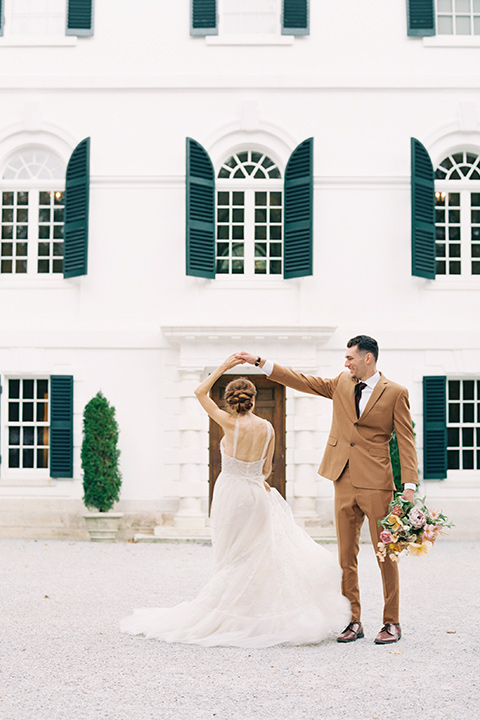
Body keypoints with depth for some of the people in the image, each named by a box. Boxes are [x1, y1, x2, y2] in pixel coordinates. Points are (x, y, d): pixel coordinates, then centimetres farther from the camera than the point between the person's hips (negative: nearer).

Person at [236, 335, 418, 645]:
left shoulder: (395, 393, -1)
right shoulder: (342, 384, 12)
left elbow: (406, 440, -4)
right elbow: (303, 381, 14)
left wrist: (410, 486, -12)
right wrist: (260, 362, 8)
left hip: (376, 485, -5)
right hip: (344, 483, 5)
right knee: (346, 555, 6)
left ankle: (392, 622, 10)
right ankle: (354, 622, 14)